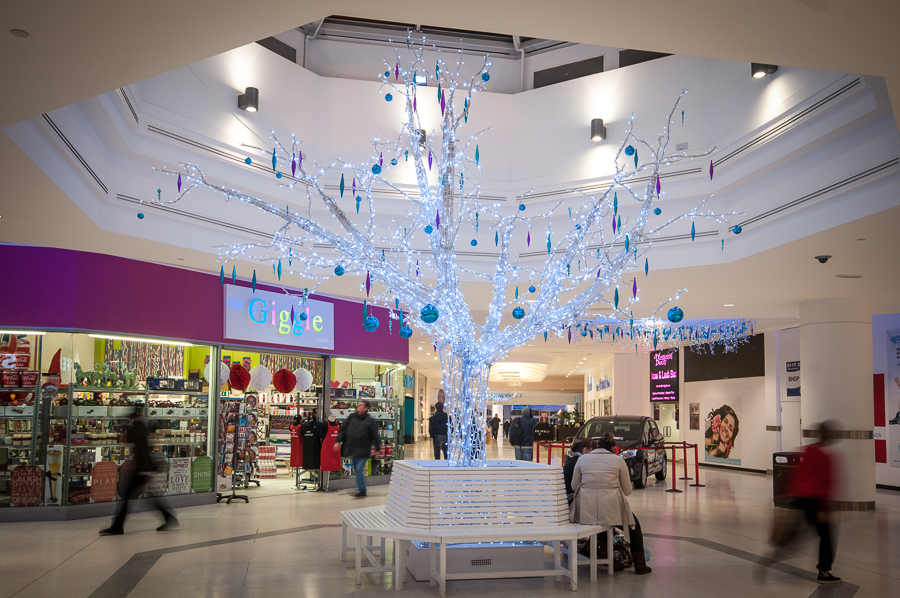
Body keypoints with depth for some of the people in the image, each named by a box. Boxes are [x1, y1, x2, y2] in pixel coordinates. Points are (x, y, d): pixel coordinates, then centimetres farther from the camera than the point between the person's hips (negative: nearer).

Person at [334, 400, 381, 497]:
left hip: (363, 450, -5)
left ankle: (361, 490, -2)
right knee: (356, 470, 13)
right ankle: (361, 489, 26)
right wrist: (338, 441, 6)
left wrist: (377, 449, -1)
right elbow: (342, 430, 12)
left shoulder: (370, 421, -5)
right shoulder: (352, 417, 6)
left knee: (359, 469, -12)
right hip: (352, 449, 5)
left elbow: (375, 436, -2)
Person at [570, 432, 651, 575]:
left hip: (585, 509, 2)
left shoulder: (582, 459, 8)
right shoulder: (618, 460, 4)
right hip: (611, 506, -2)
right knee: (634, 525, 25)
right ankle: (639, 564, 21)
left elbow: (574, 486, 14)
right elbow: (628, 491, 8)